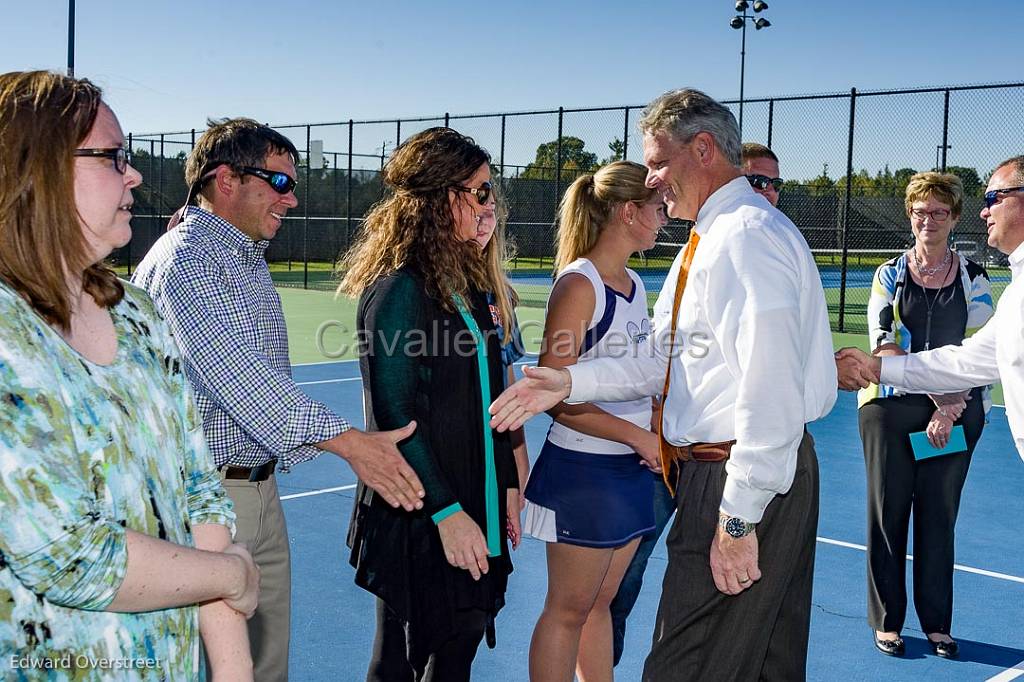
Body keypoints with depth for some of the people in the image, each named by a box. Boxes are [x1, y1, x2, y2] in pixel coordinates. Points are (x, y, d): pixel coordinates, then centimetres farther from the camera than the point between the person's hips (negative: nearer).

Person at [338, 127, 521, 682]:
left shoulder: (469, 283, 11)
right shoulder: (400, 287, -16)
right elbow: (395, 414, -19)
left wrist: (507, 485, 13)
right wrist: (447, 513, -20)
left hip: (477, 508, 8)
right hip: (419, 522, -8)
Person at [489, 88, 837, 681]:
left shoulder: (746, 235, -18)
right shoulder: (711, 238, 17)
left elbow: (770, 391, -25)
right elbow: (665, 362, 17)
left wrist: (738, 519, -23)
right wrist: (570, 382, 7)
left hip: (745, 476, -11)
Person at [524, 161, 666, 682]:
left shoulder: (634, 284, 10)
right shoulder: (579, 283, -15)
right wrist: (640, 438, -18)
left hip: (633, 468, 8)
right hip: (583, 468, -8)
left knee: (600, 603, 17)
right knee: (569, 610, 5)